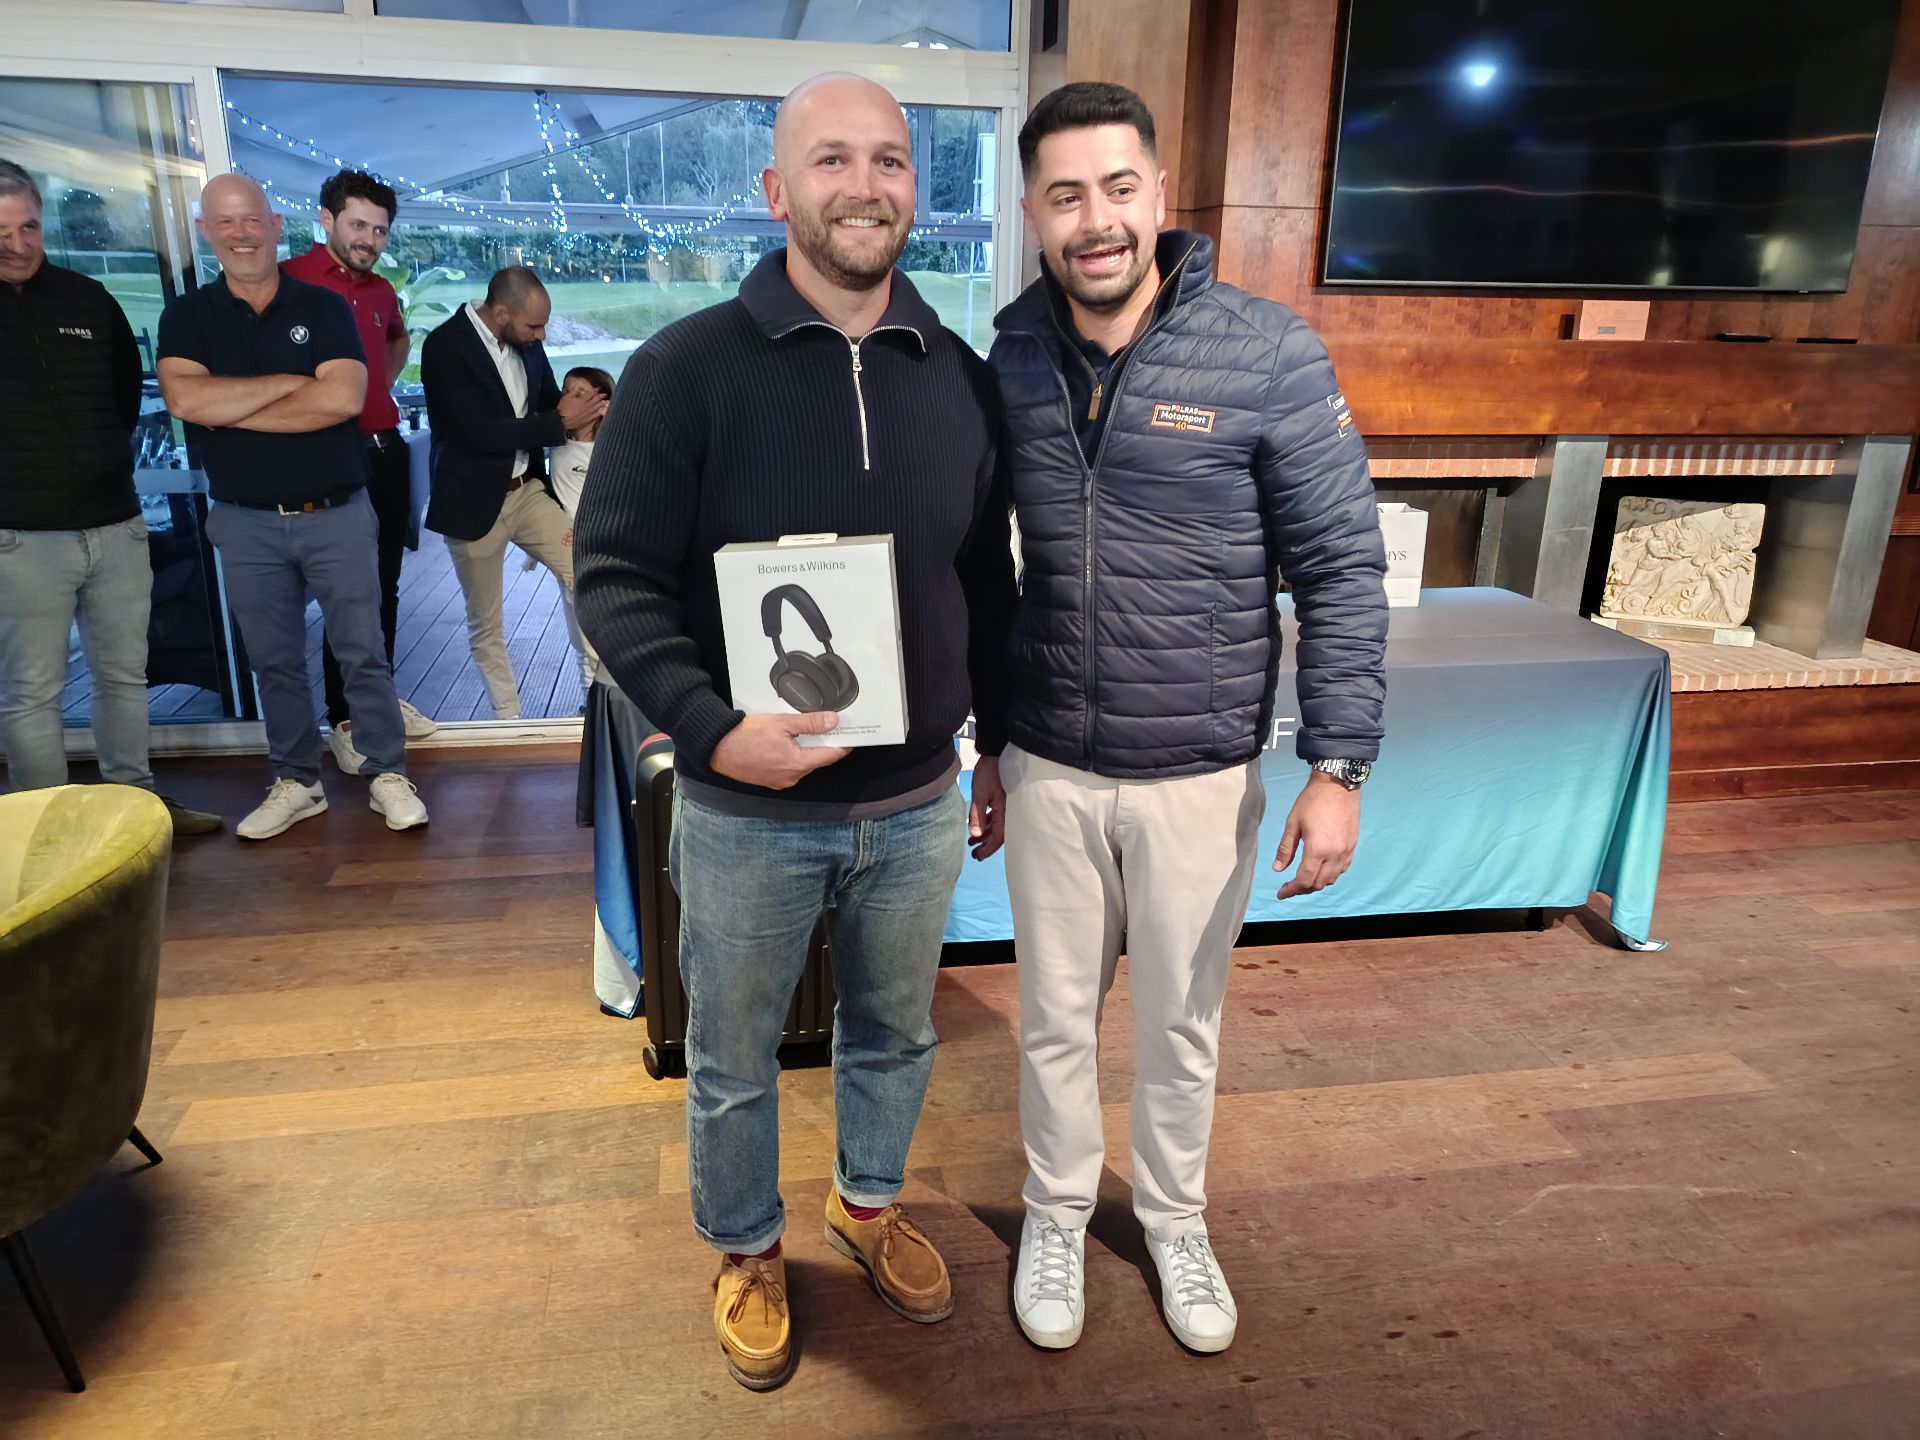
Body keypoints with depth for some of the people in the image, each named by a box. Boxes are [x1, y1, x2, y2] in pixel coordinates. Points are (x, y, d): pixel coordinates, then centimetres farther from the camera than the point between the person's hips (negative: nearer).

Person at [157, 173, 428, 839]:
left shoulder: (323, 307, 1)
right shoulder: (186, 316, 5)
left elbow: (344, 398, -15)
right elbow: (185, 398, -13)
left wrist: (229, 408, -11)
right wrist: (292, 382, -12)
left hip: (337, 514, -2)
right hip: (246, 523, 2)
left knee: (363, 653, 3)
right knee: (275, 661, 11)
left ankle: (388, 775, 14)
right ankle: (296, 783, 24)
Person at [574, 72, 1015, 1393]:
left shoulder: (961, 378, 1)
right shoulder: (690, 366, -10)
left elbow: (989, 587, 9)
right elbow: (617, 575, -11)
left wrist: (1002, 751, 12)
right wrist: (711, 728, -25)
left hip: (919, 804, 4)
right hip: (748, 809, -3)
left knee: (897, 1032, 23)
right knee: (735, 1059, 17)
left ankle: (871, 1200, 51)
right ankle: (748, 1249, 45)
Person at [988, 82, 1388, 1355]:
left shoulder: (1268, 355, -12)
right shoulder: (1007, 364, -2)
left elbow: (1342, 571, -9)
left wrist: (1338, 768, -12)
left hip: (1203, 774, -2)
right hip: (1050, 769, 2)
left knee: (1181, 1021, 17)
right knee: (1057, 1015, 17)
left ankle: (1176, 1221, 44)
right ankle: (1058, 1214, 43)